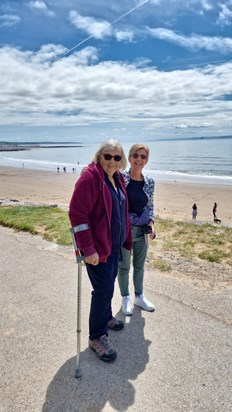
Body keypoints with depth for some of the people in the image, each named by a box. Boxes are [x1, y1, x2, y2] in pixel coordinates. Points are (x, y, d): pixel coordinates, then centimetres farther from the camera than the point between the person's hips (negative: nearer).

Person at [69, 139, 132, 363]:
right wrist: (88, 249, -25)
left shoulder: (117, 178, 6)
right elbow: (77, 214, -24)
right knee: (103, 289, -1)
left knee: (109, 282, 22)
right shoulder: (90, 177, -20)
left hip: (114, 244, 8)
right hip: (97, 246, -8)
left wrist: (127, 239, 17)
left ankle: (105, 317, 46)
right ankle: (97, 337, 20)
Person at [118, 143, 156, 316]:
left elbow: (150, 206, 10)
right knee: (124, 267, 13)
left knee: (140, 266, 19)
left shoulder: (150, 182, 0)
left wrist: (151, 223, -2)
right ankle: (125, 297, 35)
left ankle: (139, 296, 40)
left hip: (142, 230, 4)